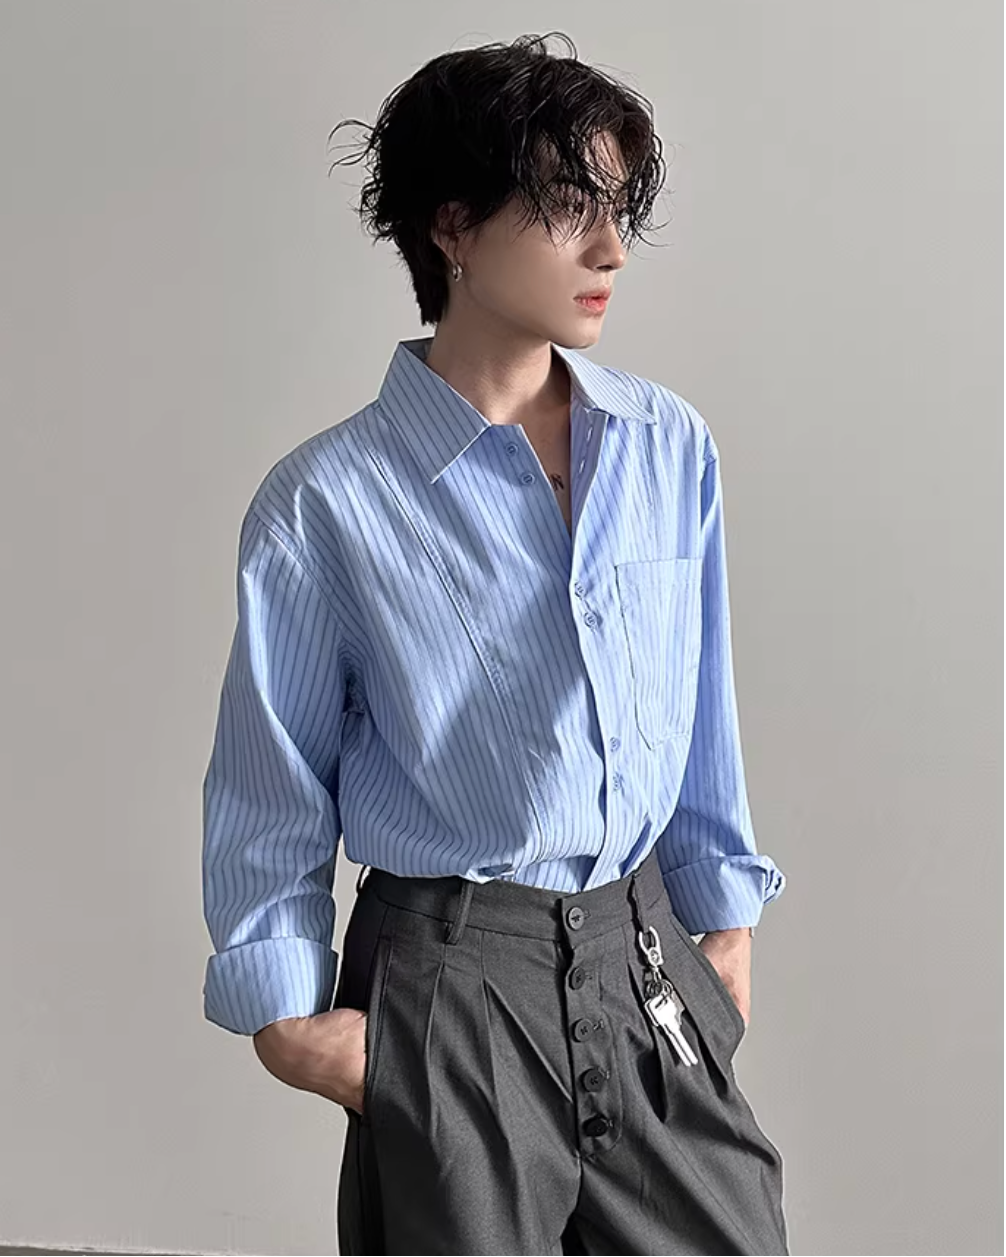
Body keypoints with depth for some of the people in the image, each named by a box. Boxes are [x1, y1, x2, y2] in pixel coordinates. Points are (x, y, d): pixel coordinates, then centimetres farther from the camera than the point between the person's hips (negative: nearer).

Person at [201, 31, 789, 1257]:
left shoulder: (669, 446, 1)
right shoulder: (326, 503, -11)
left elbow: (700, 709, 10)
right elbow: (271, 786, -3)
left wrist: (725, 916, 13)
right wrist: (287, 1009, -3)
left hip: (646, 965, 4)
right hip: (452, 983, -4)